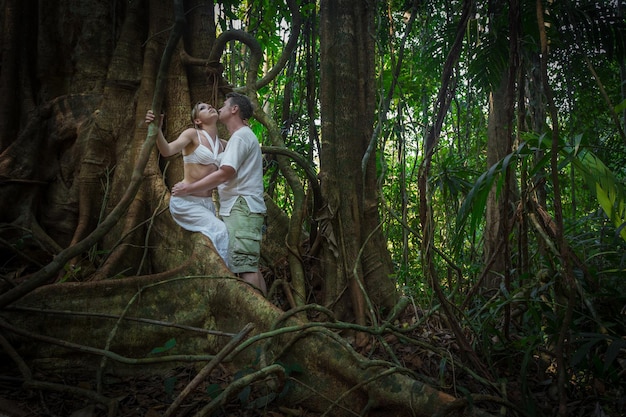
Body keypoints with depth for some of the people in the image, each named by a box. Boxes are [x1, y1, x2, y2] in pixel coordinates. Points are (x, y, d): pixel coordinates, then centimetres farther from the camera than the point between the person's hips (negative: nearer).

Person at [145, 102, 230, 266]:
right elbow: (167, 150, -21)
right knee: (220, 230, -25)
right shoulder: (192, 134, -5)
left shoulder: (223, 144, 11)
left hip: (207, 203, 7)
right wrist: (157, 129, -39)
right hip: (186, 201, -7)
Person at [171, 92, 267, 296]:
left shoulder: (240, 136, -7)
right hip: (241, 208, 11)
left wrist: (189, 188, -9)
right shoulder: (243, 136, 25)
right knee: (250, 266, 9)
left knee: (244, 267, -15)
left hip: (241, 208, -11)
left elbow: (225, 174, -17)